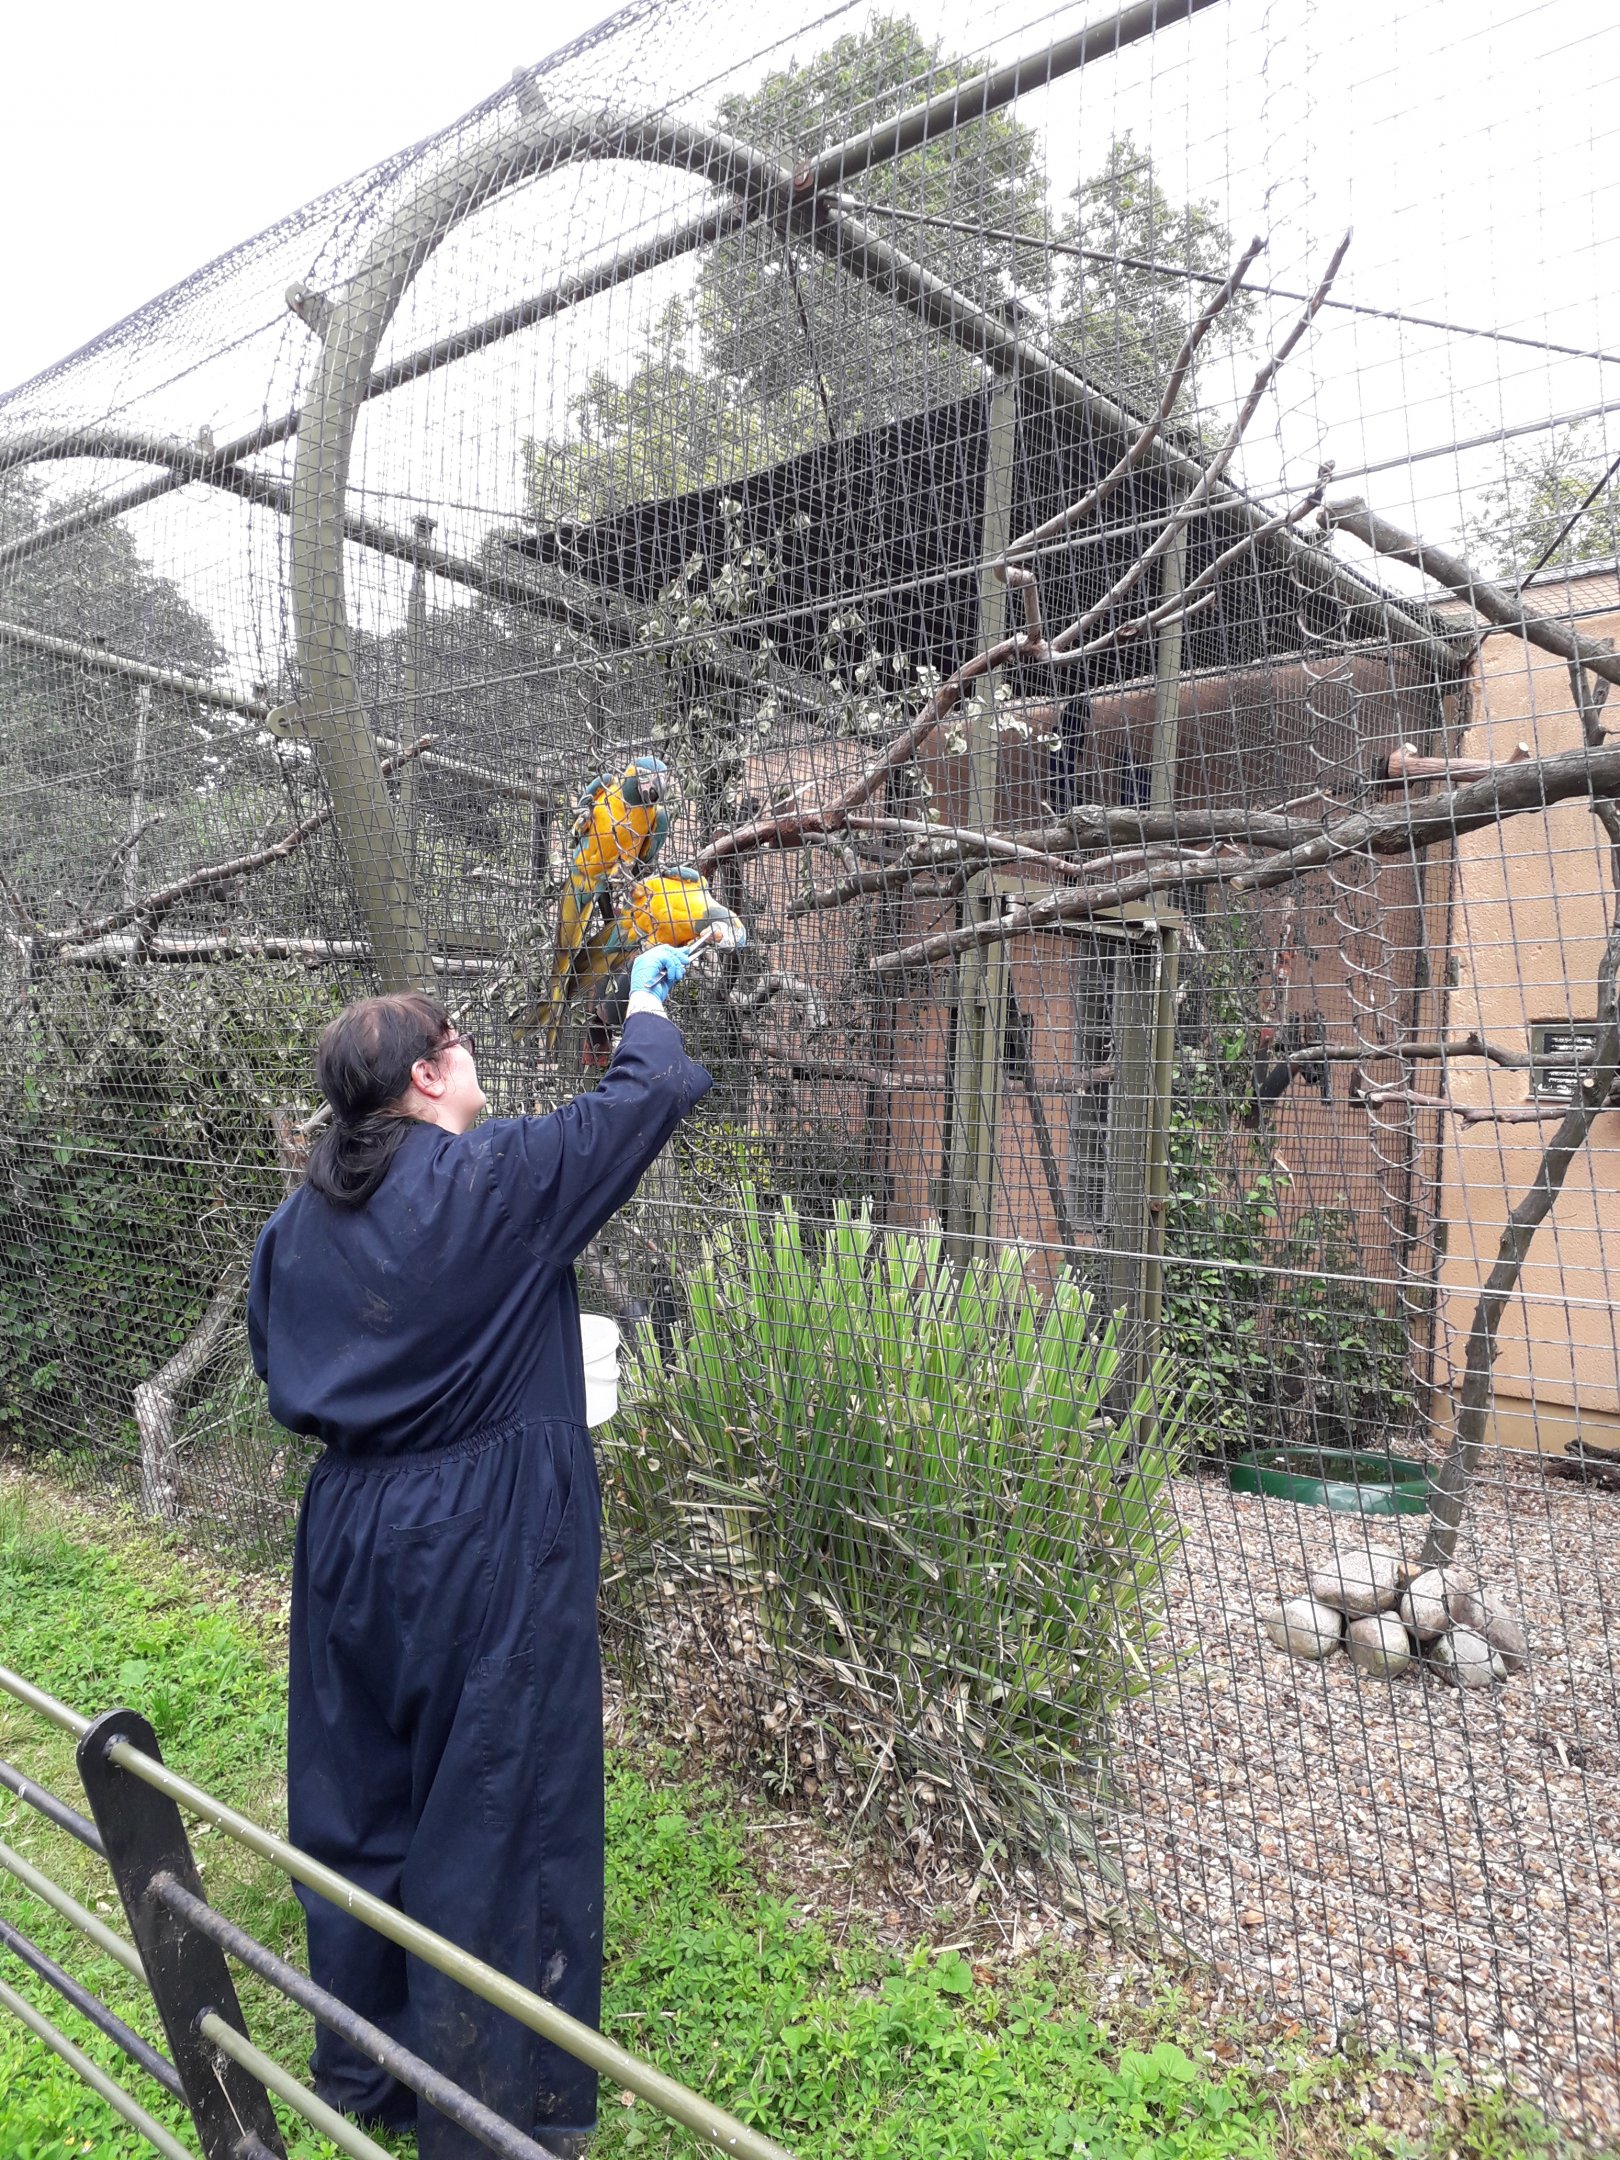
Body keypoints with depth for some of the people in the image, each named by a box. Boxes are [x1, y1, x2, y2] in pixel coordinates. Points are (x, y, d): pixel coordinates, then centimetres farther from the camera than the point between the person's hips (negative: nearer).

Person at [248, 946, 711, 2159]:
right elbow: (655, 1092, -8)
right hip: (489, 1545, -7)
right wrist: (649, 998, 10)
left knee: (362, 1796, 20)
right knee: (495, 1807, 7)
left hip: (355, 1535, 7)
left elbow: (287, 1378, 11)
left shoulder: (302, 1219, 3)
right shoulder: (495, 1178, -15)